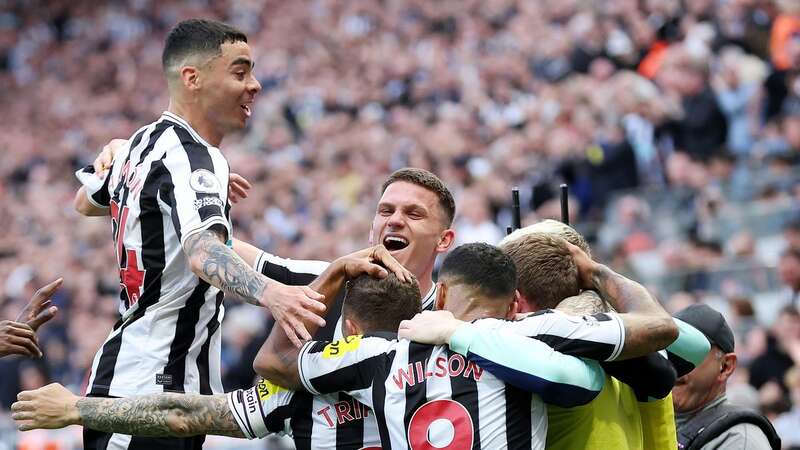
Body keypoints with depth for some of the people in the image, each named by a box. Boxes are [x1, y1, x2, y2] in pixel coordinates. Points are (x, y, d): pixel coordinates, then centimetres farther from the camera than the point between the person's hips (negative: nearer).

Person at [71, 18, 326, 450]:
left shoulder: (141, 143, 12)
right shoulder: (190, 158, -17)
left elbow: (86, 201, 33)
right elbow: (202, 253, -36)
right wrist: (269, 292, -55)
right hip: (150, 390, -10)